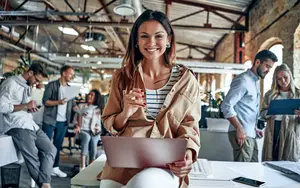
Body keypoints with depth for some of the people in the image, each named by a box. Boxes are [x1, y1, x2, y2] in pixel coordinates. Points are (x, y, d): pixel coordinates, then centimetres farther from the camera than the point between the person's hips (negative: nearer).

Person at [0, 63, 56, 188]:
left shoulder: (28, 86, 21)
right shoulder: (11, 83, -5)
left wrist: (31, 108, 8)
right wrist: (25, 106, -14)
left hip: (30, 124, 9)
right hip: (17, 126, -9)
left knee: (51, 149, -2)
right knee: (33, 158, -19)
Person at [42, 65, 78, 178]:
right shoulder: (52, 85, -6)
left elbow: (73, 104, 11)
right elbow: (45, 101, -12)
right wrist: (58, 102, -25)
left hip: (63, 122, 6)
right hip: (50, 120, -5)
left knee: (58, 145, 12)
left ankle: (55, 167, 21)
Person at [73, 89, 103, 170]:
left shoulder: (98, 109, 15)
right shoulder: (81, 106, 16)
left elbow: (98, 123, 13)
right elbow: (75, 118, 14)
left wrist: (97, 128, -6)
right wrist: (77, 126, -2)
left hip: (93, 132, 1)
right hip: (82, 130, -1)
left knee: (93, 141, -33)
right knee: (87, 137, -36)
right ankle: (82, 167, -40)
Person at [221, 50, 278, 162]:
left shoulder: (256, 82, 17)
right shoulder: (243, 80, -13)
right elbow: (226, 105, -22)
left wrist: (254, 128, 14)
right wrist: (239, 129, -23)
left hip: (251, 134, 9)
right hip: (242, 134, -9)